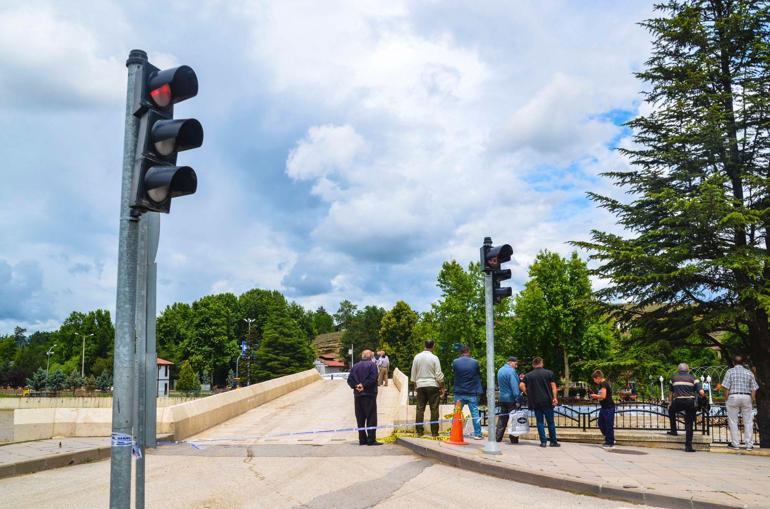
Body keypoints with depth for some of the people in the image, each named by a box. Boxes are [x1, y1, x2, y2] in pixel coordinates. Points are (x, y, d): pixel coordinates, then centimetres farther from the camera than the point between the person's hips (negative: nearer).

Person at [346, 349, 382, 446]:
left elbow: (349, 379, 3)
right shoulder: (372, 365, -4)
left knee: (360, 419, 9)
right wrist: (364, 385, -12)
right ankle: (371, 439, -5)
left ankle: (362, 439, 11)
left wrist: (356, 386, -5)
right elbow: (373, 378, -17)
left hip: (357, 395, 5)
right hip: (369, 394, -5)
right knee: (371, 418, -2)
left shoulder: (355, 366, 11)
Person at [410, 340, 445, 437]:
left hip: (420, 386, 3)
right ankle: (434, 432, 1)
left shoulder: (417, 357, 2)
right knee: (434, 410, 2)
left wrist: (415, 385, 21)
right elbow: (439, 375, -9)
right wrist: (442, 388, 1)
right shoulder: (434, 358, -9)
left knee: (420, 409, 7)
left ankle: (419, 431, 7)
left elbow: (413, 374, 9)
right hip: (432, 385, -3)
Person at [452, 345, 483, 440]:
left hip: (459, 393, 1)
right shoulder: (475, 362, -7)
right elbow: (479, 374, 7)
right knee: (475, 414, 6)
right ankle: (477, 434, 6)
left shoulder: (455, 362, -7)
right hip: (472, 393, -1)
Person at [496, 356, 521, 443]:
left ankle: (498, 437, 14)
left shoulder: (500, 370, 12)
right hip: (511, 399, -8)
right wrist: (517, 398, -18)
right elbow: (514, 386, -20)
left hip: (502, 398, 8)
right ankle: (514, 439, -1)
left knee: (502, 418, 13)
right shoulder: (511, 371, -16)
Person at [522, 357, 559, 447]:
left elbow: (522, 386, -5)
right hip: (547, 401, -1)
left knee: (540, 421, 6)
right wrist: (554, 397, -6)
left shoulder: (528, 375, 3)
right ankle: (553, 441, 11)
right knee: (550, 421, 7)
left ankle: (543, 441, 3)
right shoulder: (549, 373, 1)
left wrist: (528, 394, 7)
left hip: (535, 402, 1)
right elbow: (553, 386, -5)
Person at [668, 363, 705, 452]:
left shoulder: (674, 378, 15)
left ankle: (673, 430, 28)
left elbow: (671, 392, 24)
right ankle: (688, 446, 4)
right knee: (689, 425, 6)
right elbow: (701, 392, -2)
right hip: (690, 402, 0)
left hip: (678, 402, 0)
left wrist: (671, 403, 36)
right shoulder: (692, 378, 10)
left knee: (671, 411, 33)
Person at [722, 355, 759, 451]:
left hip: (733, 397, -2)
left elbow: (726, 388, -6)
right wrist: (752, 400, 9)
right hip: (746, 397, 2)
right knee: (748, 422, 8)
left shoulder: (730, 371, 0)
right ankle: (749, 445, 9)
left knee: (733, 422, 5)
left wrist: (726, 400, 1)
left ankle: (735, 444, 7)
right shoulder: (749, 373, 8)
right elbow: (754, 389, 3)